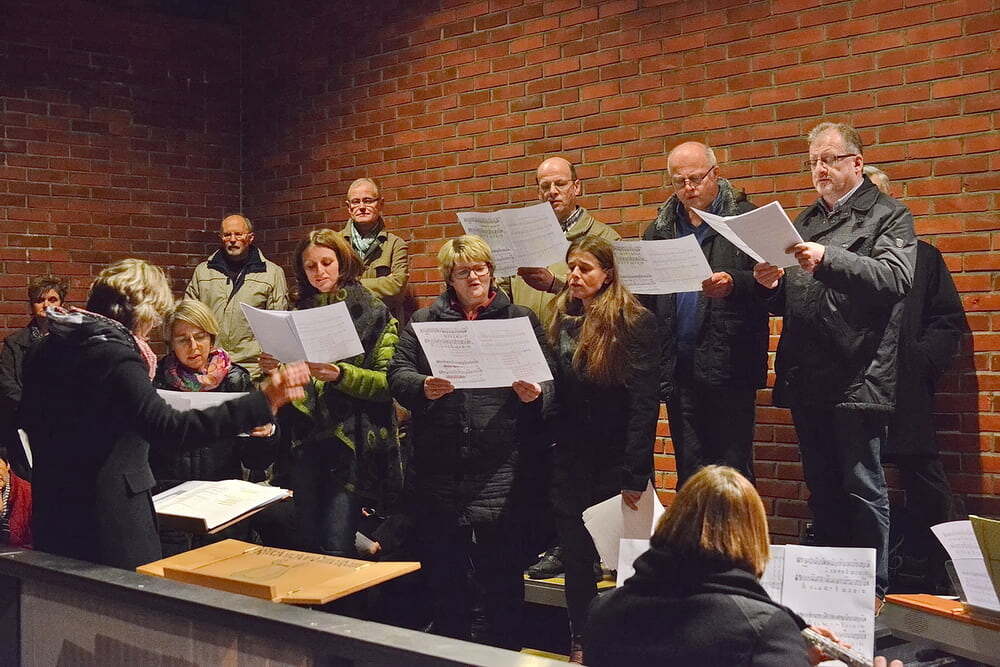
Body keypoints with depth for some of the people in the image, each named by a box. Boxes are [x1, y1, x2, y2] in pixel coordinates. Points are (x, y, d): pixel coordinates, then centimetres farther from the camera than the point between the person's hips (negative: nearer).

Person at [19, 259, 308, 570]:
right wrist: (262, 402, -36)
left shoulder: (46, 349, 7)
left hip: (51, 507, 9)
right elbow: (168, 427, -32)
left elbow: (28, 419, 18)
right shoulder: (115, 357, -20)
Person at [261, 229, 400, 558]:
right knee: (307, 542, 9)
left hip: (351, 441, -5)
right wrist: (273, 368, 0)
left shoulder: (373, 313, -1)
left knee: (335, 548, -10)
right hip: (305, 440, 5)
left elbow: (388, 382, -9)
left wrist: (340, 374, -23)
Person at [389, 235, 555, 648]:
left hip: (499, 470, -2)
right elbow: (398, 374, 4)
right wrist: (423, 388, -16)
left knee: (501, 566, 0)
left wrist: (535, 395, -15)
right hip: (438, 467, 2)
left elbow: (550, 381, 7)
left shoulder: (520, 320, 10)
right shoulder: (424, 321, 13)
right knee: (443, 568, 10)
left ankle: (504, 651, 14)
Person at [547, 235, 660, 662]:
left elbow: (644, 404, -14)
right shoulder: (562, 321, 9)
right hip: (569, 462, 5)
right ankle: (581, 644, 24)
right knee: (576, 558, 10)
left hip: (617, 463, -5)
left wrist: (635, 474, -18)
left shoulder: (635, 323, -9)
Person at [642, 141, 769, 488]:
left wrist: (733, 284, -26)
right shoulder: (660, 229, 15)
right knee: (688, 473, 11)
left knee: (732, 469, -1)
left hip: (728, 367, -4)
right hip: (680, 366, 5)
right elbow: (642, 296, 15)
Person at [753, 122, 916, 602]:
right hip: (806, 379, 6)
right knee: (822, 491, 13)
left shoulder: (888, 216, 1)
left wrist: (828, 260, -27)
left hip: (857, 378, -6)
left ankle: (872, 591, 9)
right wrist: (773, 286, 1)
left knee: (862, 489, -1)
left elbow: (895, 277, -17)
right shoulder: (806, 220, 20)